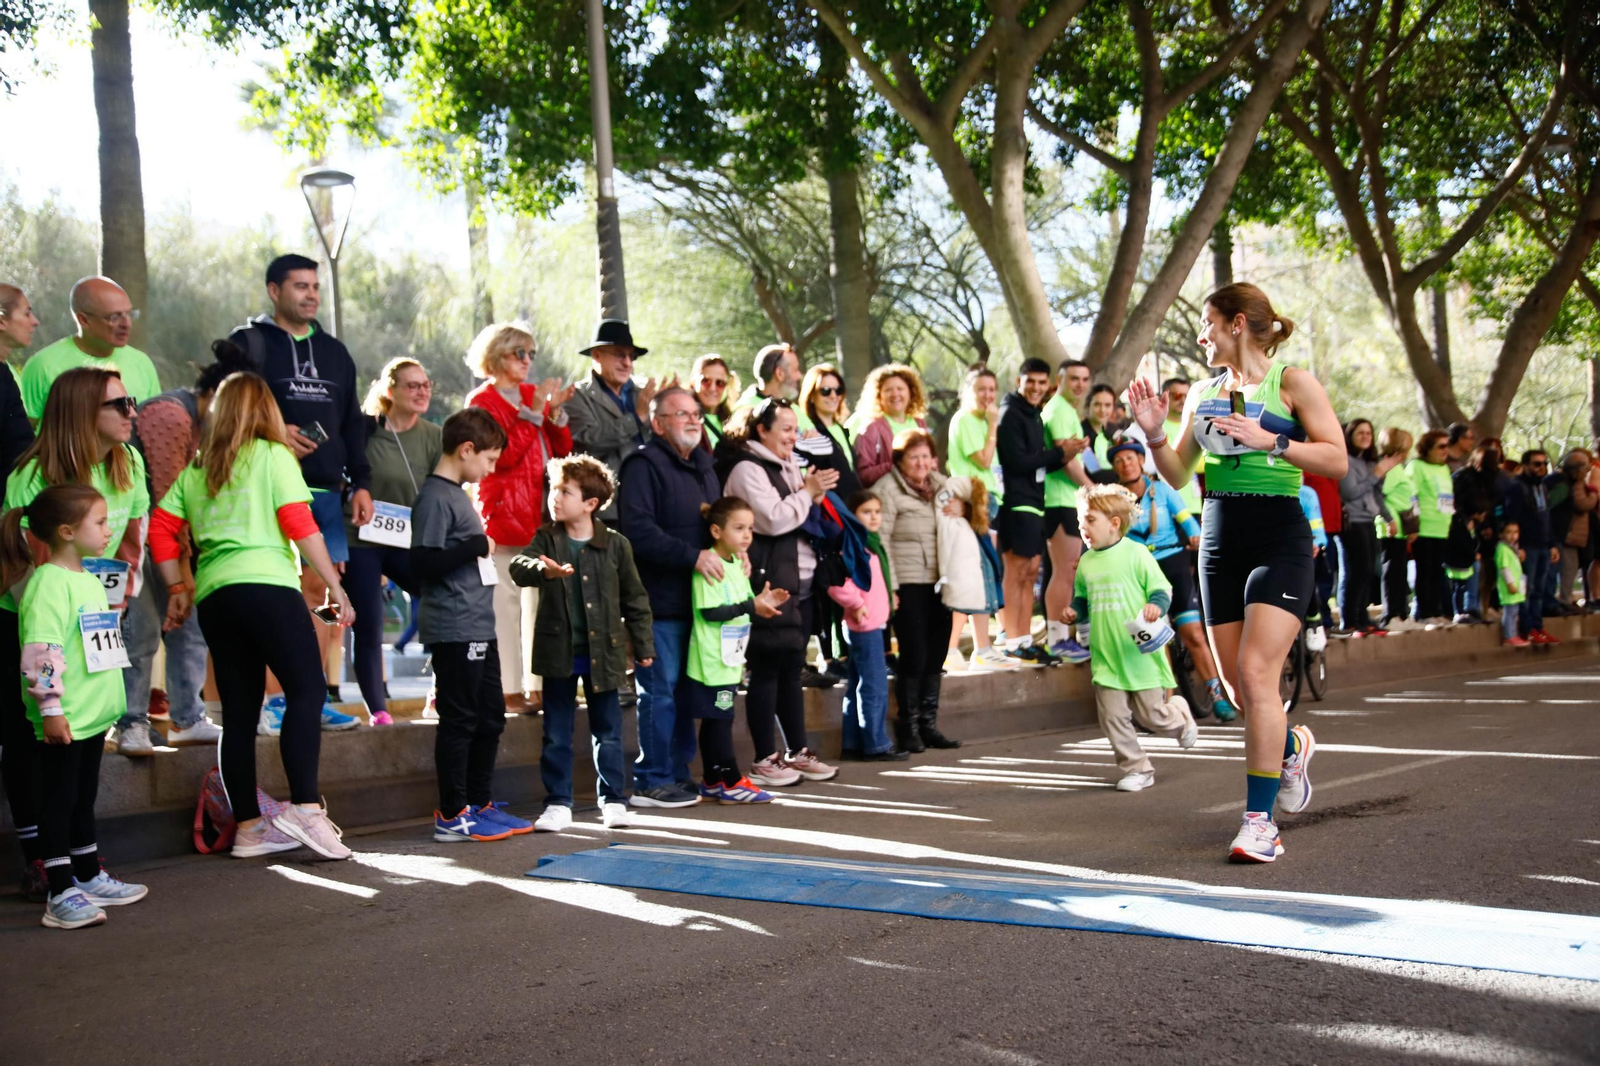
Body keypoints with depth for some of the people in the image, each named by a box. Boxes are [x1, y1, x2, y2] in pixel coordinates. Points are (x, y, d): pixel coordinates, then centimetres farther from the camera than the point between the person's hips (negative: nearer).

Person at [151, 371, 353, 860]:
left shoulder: (195, 469, 19)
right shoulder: (272, 455, 3)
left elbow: (160, 529, 14)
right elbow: (299, 525, -6)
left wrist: (177, 589, 21)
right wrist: (336, 586, -4)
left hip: (213, 595, 6)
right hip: (265, 585, -6)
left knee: (239, 710, 8)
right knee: (307, 689, -8)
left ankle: (247, 827, 11)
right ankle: (305, 807, -21)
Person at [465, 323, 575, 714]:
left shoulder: (534, 394, 17)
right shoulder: (482, 401, -2)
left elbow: (562, 450, 13)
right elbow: (503, 455, -15)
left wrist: (556, 413, -3)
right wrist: (532, 413, -15)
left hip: (542, 511, 7)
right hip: (504, 509, -6)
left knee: (542, 597, 6)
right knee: (506, 600, -7)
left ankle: (538, 684, 13)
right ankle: (509, 690, -4)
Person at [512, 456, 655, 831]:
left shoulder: (615, 544, -2)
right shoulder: (547, 539, 1)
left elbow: (634, 598, 4)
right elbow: (519, 566, -18)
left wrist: (643, 646, 5)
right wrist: (543, 569, -40)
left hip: (602, 652, -1)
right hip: (558, 653, 1)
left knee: (608, 732, 9)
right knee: (556, 734, 7)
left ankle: (613, 800, 20)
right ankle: (558, 803, 16)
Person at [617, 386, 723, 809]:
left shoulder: (704, 467, 19)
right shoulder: (644, 466, -9)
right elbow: (637, 529, -20)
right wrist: (692, 555, -23)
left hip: (696, 599, 8)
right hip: (660, 602, -8)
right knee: (661, 692, -4)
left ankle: (678, 773, 21)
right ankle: (651, 781, 4)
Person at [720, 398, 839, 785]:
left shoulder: (788, 465, 19)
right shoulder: (747, 469, -10)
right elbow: (773, 520, -20)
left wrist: (814, 494, 6)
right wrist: (807, 493, -9)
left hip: (800, 583, 9)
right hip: (769, 584, -9)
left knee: (792, 668, 13)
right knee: (767, 669, -4)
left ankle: (797, 751, 19)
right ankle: (765, 760, 2)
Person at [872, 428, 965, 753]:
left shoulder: (940, 484, 13)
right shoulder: (888, 489, -7)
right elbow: (880, 540, -12)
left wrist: (962, 510, 2)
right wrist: (889, 586, -17)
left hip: (939, 581, 7)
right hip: (908, 584, -6)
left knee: (936, 655, 9)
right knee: (914, 656, -4)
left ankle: (929, 723, 19)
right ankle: (908, 725, 10)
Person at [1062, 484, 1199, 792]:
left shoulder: (1135, 553, -8)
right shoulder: (1086, 562, 8)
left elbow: (1162, 589, -4)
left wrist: (1156, 605, -25)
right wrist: (1075, 610, 1)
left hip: (1139, 651, -5)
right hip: (1105, 655, 5)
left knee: (1151, 716, 2)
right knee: (1112, 716, -1)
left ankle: (1180, 716, 36)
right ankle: (1136, 769, 13)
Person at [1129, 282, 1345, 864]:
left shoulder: (1291, 383, -1)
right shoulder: (1203, 393, 14)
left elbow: (1337, 460, -7)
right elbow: (1177, 475, 15)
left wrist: (1269, 440, -17)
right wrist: (1153, 433, -2)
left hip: (1279, 539, -5)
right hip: (1219, 542, 6)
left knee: (1255, 674, -16)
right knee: (1238, 689, 7)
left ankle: (1259, 821, -10)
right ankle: (1291, 745, 40)